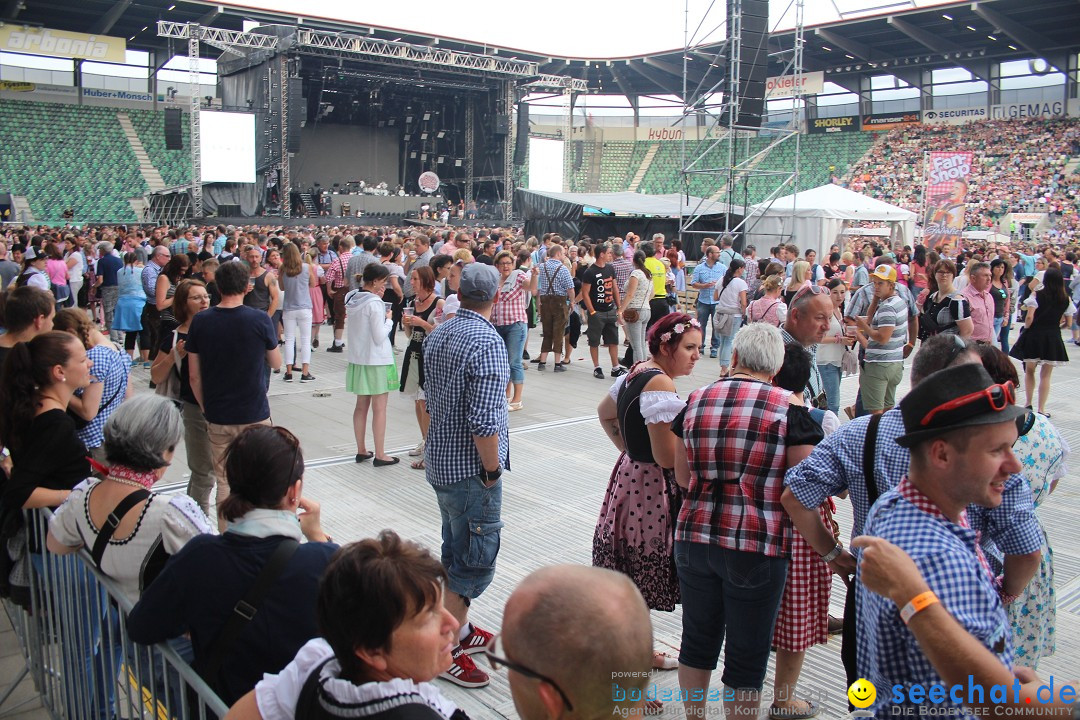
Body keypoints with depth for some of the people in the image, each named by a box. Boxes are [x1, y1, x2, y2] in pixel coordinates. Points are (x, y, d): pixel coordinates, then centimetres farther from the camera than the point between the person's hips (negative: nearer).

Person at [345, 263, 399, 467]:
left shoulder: (351, 299, 5)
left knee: (361, 406, 14)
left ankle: (361, 450, 22)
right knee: (379, 408, 0)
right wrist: (388, 319, -3)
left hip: (357, 358, 8)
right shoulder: (374, 303, -18)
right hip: (376, 360, -8)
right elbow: (380, 336, -19)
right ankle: (379, 455, 5)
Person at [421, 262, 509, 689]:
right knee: (475, 561, 4)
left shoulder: (437, 336, 6)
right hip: (470, 469, -9)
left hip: (440, 461, 9)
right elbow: (484, 422, -26)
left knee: (456, 552, 21)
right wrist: (492, 470, -13)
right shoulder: (486, 341, -21)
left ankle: (460, 629, 36)